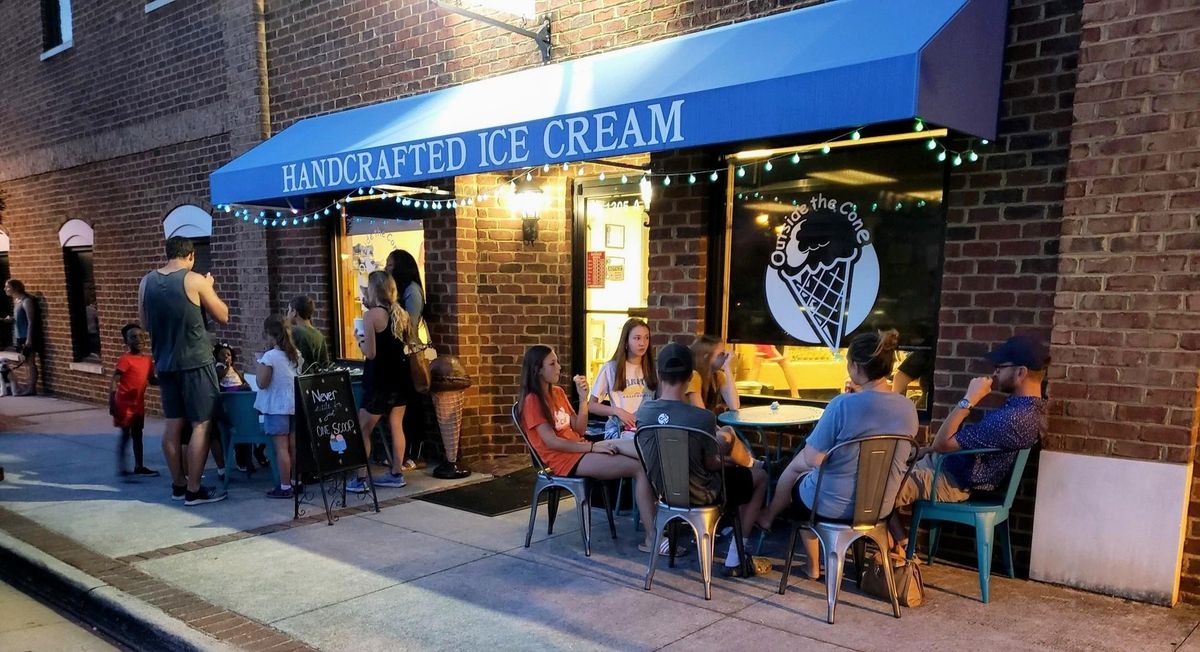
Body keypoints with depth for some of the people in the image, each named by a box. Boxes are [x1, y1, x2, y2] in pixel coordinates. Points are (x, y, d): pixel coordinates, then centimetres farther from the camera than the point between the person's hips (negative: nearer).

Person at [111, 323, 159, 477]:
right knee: (126, 434, -2)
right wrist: (112, 404, -23)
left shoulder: (148, 359, 3)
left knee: (137, 434, 12)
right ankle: (121, 466, 7)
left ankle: (139, 466, 19)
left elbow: (151, 380, 12)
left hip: (138, 403, 7)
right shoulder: (125, 359, -17)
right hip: (124, 403, -7)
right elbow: (113, 382, -19)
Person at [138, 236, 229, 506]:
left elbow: (145, 324, 15)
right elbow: (223, 316, -1)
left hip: (165, 363, 6)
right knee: (201, 425, -1)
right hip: (195, 362, -6)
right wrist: (209, 288, 11)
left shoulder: (146, 282, 5)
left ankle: (178, 485, 22)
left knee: (173, 423, 13)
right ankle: (194, 490, 1)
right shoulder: (195, 280, -11)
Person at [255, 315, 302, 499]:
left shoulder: (270, 356, -14)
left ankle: (285, 487, 0)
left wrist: (259, 363, -3)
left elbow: (262, 383, -15)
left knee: (281, 447, -3)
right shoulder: (296, 354, 8)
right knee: (294, 445, 13)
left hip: (277, 406, -7)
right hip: (295, 404, 7)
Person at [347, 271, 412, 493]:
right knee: (396, 426, 12)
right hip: (400, 377, 7)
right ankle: (397, 474, 18)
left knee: (362, 430, 4)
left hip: (380, 381, -6)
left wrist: (360, 340, 1)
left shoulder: (371, 316, -15)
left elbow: (370, 353, -16)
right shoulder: (402, 314, 4)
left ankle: (360, 479, 5)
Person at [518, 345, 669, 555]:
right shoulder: (532, 400, -8)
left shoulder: (558, 392, 16)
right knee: (642, 468, -22)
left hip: (580, 450, 8)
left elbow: (579, 429, 13)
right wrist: (592, 447, -18)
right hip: (563, 459, -8)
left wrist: (583, 397, 1)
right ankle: (653, 538, -23)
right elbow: (551, 442, -17)